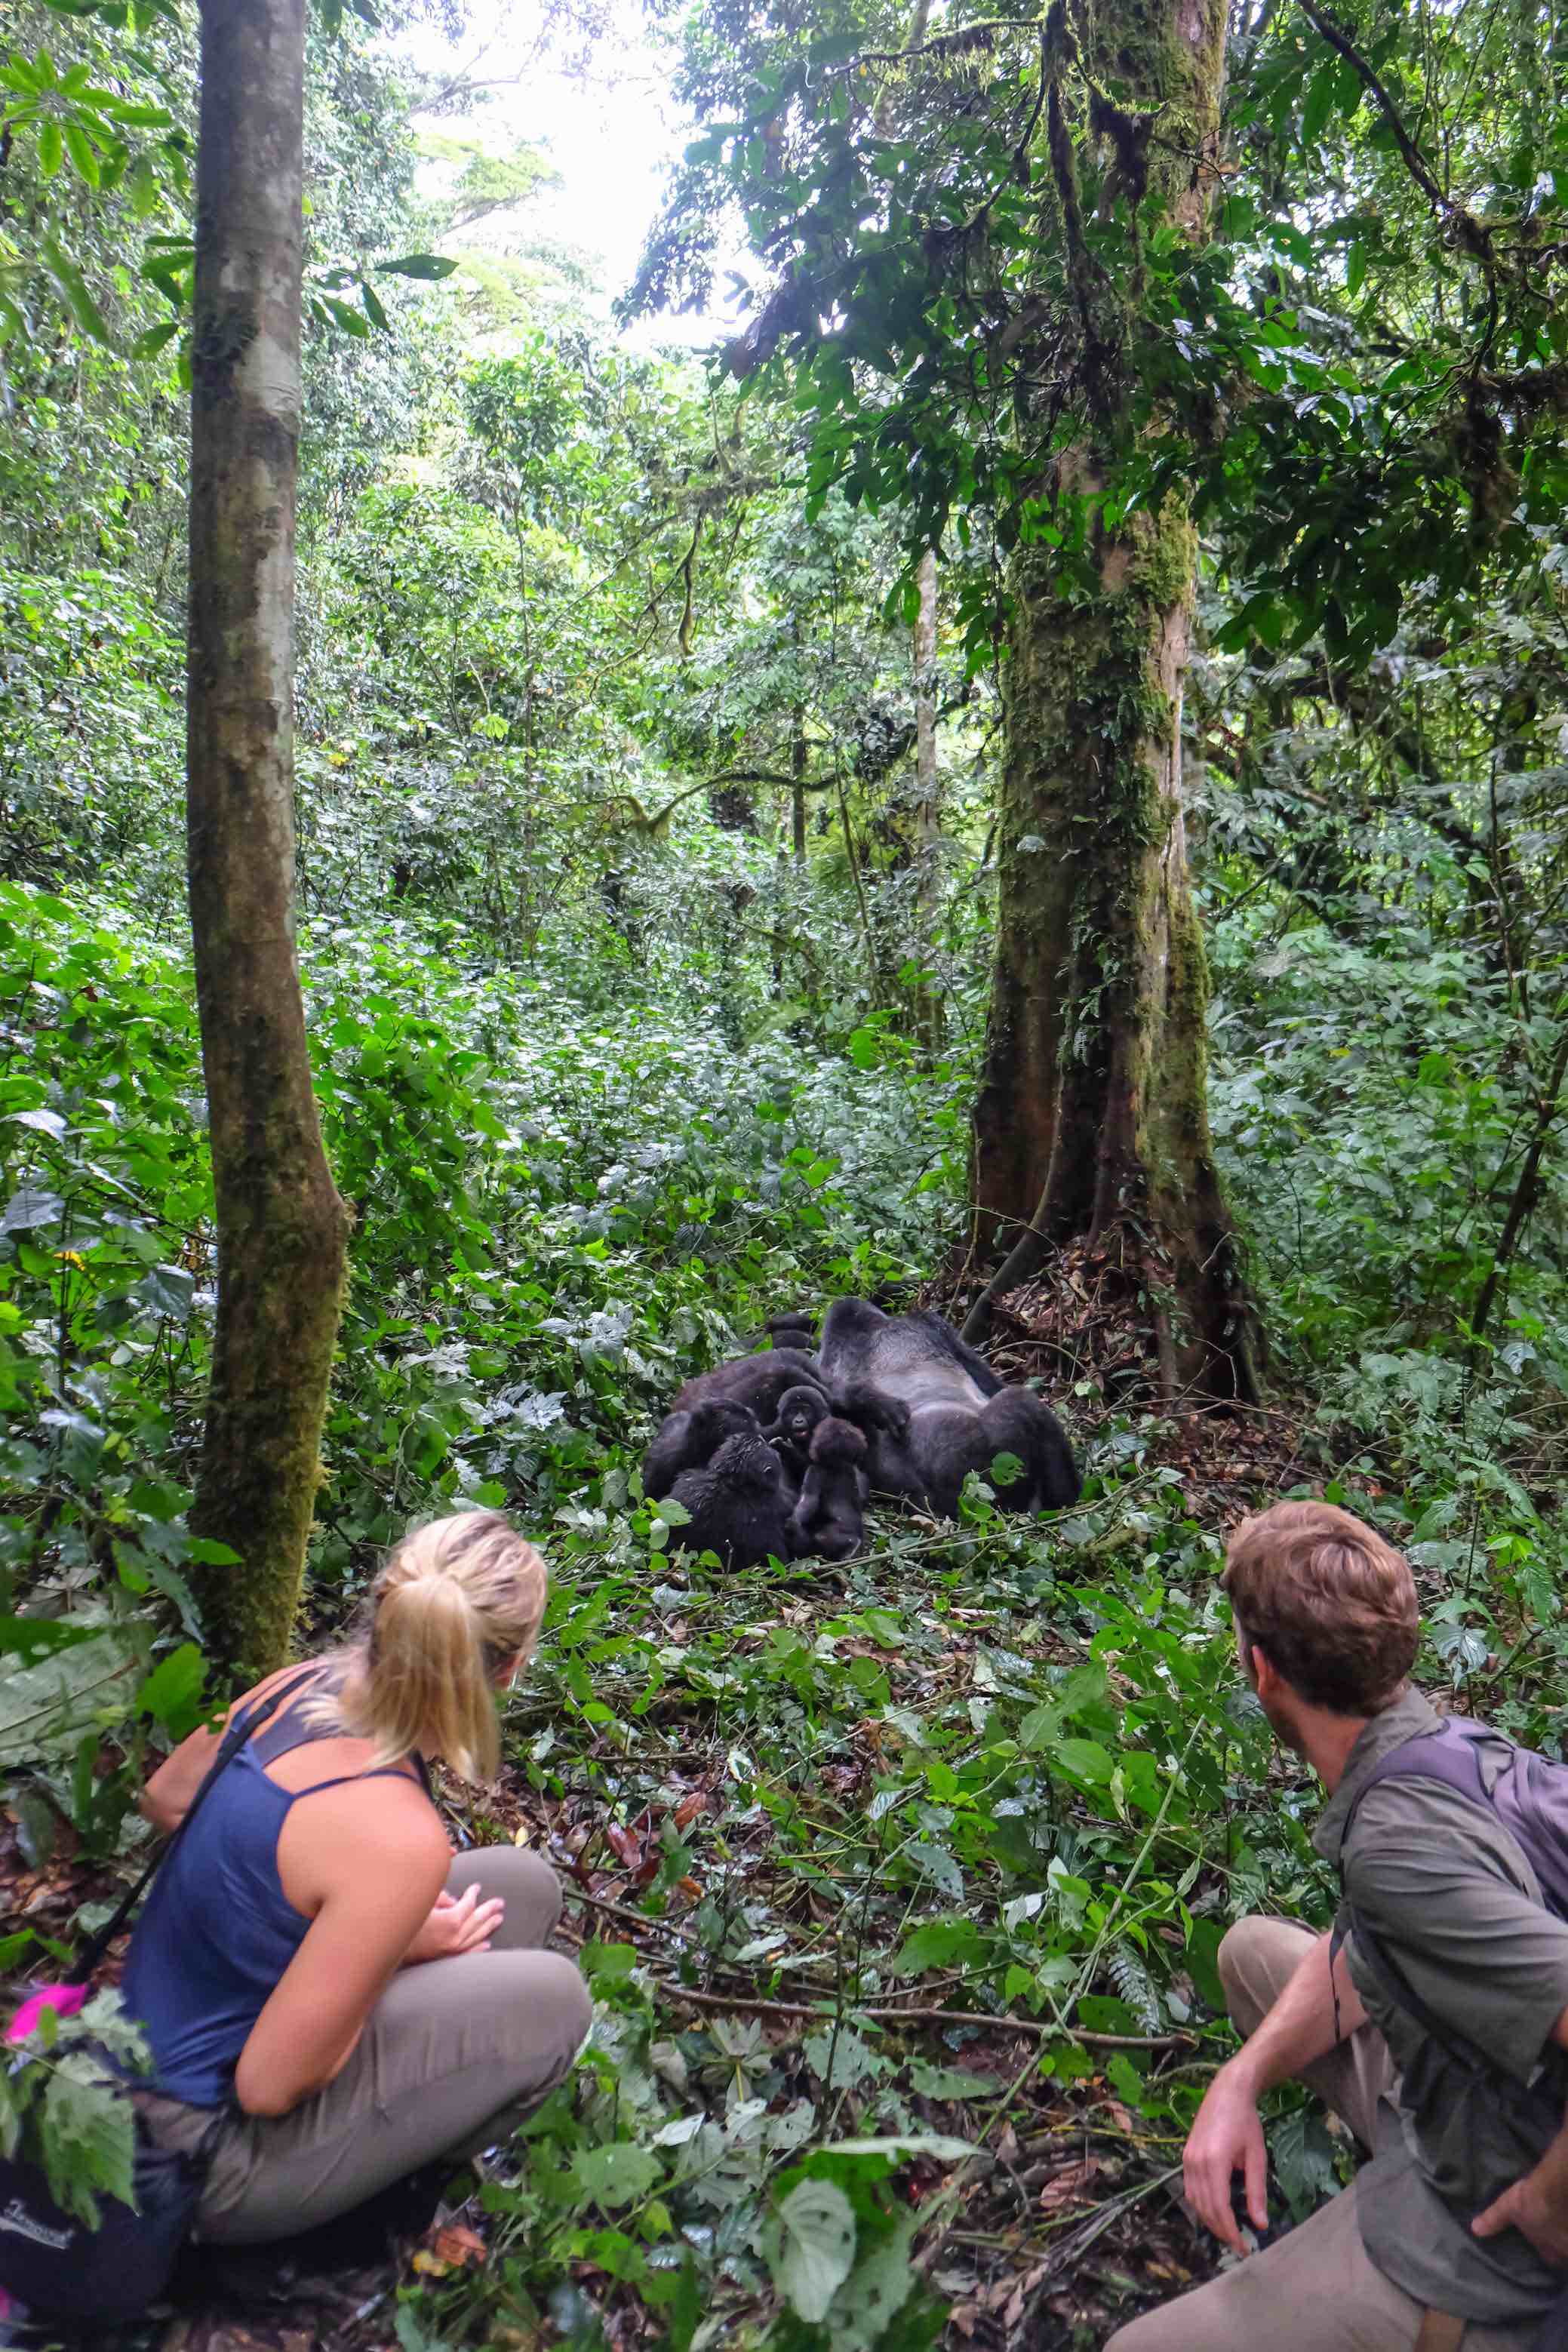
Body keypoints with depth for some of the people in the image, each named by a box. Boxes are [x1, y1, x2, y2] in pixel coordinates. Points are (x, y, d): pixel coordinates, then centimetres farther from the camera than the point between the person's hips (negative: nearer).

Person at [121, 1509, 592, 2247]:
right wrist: (405, 1950, -11)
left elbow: (162, 1800, 8)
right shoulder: (400, 1839, -34)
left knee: (523, 1882, 5)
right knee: (552, 1999, -10)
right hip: (210, 2147, -7)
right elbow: (269, 2086, -25)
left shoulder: (300, 1682, -11)